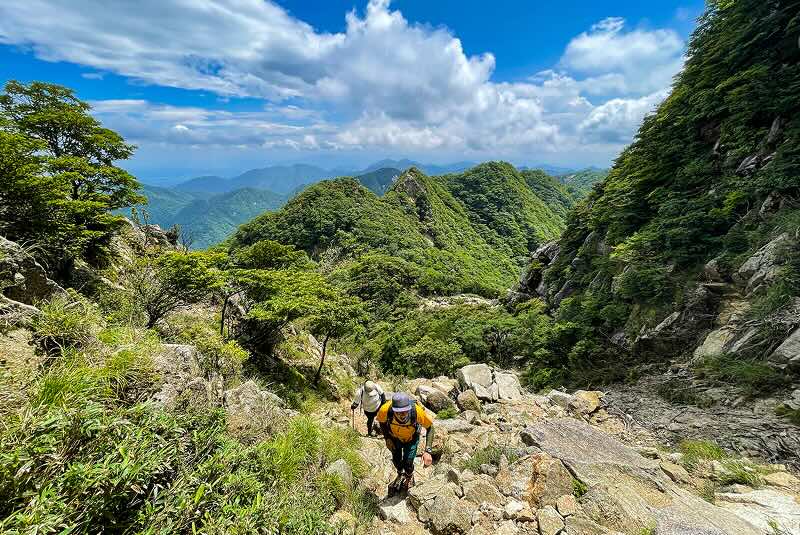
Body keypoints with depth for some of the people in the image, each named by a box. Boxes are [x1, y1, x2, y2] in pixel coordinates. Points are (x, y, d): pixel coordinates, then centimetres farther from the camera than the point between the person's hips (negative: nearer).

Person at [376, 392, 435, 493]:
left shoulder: (417, 412, -44)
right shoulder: (385, 410, -40)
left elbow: (430, 427, -23)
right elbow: (381, 421, -12)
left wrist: (427, 451, -28)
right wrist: (387, 438, -12)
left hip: (411, 438, -1)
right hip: (395, 437, 2)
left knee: (407, 463, -3)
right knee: (396, 460, 15)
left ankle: (409, 477, 35)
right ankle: (400, 475, 52)